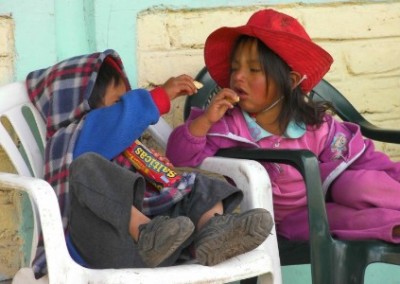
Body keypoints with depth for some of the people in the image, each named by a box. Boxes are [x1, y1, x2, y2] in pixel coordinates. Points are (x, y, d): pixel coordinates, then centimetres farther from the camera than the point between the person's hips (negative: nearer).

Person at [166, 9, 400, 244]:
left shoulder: (316, 124, -6)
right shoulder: (228, 126, -9)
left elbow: (363, 159, -4)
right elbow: (182, 157, -15)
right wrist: (205, 120, -29)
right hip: (289, 218, -2)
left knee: (360, 184, -26)